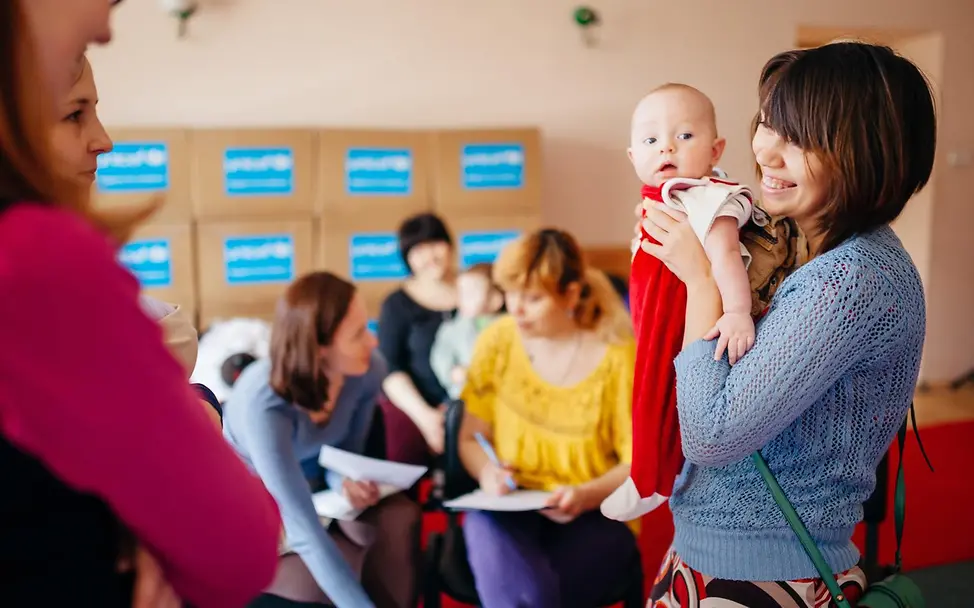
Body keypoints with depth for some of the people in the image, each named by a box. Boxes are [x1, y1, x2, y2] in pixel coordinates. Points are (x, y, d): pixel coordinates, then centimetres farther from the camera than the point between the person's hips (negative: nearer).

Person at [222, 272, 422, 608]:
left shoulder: (368, 369, -19)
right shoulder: (264, 405, -35)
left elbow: (345, 453, -2)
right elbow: (306, 533, -38)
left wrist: (348, 482, -25)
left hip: (316, 493, 5)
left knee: (398, 518, -24)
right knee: (363, 569, -26)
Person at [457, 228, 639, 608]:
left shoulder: (618, 354, -6)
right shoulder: (497, 341, 2)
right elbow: (470, 437, 10)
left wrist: (585, 495, -20)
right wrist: (486, 472, -12)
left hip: (595, 516, -1)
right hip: (508, 507, 2)